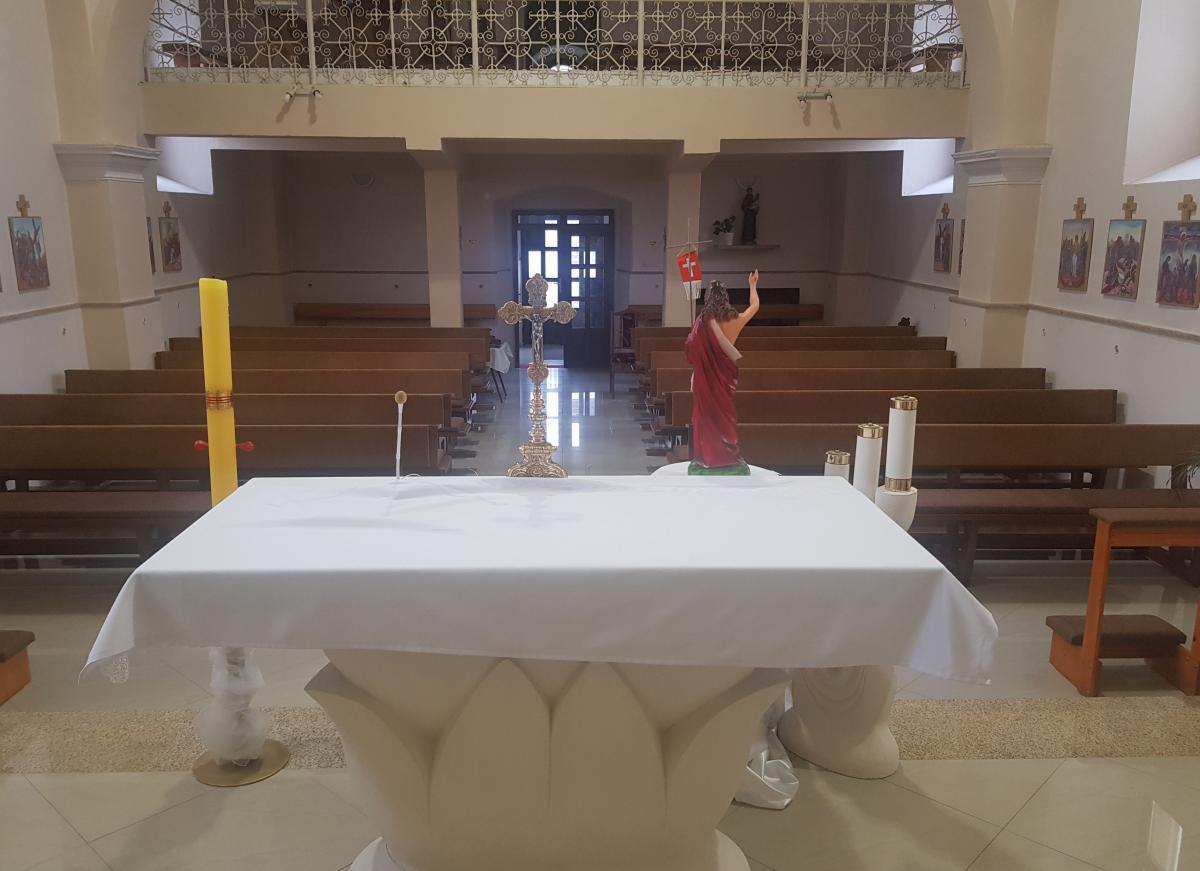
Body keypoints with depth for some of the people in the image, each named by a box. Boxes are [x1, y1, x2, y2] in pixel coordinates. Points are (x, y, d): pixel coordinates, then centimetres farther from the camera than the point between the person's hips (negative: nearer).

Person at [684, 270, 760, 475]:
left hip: (705, 378, -1)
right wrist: (753, 285, 25)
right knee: (725, 417, 9)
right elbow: (754, 306, 12)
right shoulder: (734, 321, -6)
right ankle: (728, 458, 13)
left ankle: (707, 458, 9)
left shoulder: (703, 322, -11)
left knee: (706, 417, 6)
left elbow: (690, 349, -9)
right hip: (724, 376, 1)